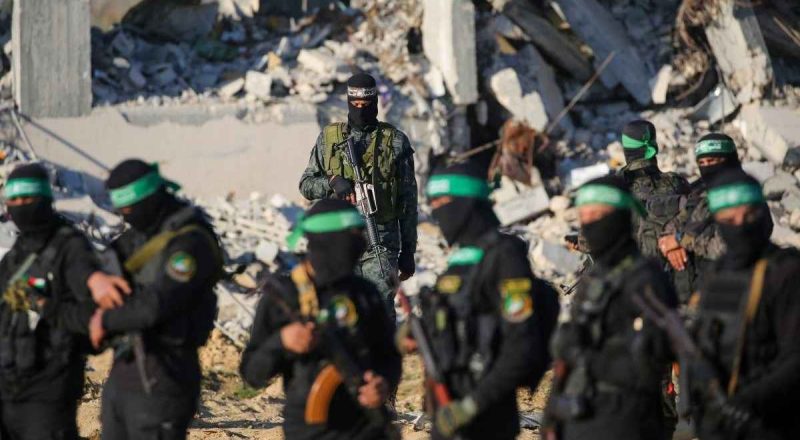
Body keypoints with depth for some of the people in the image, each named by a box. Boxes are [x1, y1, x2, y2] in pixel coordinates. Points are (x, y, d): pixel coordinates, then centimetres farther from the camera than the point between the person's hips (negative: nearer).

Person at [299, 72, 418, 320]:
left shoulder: (396, 142, 6)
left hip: (381, 243, -2)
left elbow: (408, 201, 8)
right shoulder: (329, 138, 11)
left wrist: (408, 250, 5)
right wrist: (332, 182, -9)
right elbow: (306, 185, 13)